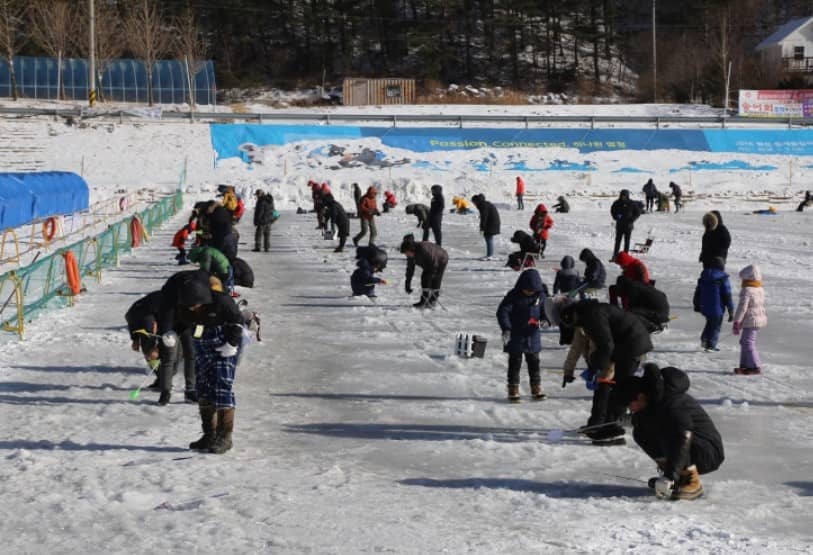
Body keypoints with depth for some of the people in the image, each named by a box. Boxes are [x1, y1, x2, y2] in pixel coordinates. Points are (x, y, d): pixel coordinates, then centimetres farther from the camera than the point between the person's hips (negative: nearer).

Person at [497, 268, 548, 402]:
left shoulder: (540, 296, -1)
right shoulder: (513, 296, -14)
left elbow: (544, 310, 12)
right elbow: (502, 312, -18)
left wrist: (546, 318, -12)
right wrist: (506, 328, -28)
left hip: (533, 336, 4)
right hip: (516, 336, -4)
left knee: (534, 362, 11)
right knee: (515, 363, 1)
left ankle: (536, 389, 21)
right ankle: (513, 390, 7)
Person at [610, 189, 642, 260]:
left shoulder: (631, 204, -6)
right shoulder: (617, 203, 0)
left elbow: (638, 212, 2)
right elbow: (612, 210, 16)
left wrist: (632, 220, -7)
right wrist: (615, 217, 0)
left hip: (628, 225, -2)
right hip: (619, 225, 2)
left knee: (627, 241, 2)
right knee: (618, 240, 2)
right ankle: (615, 256, 5)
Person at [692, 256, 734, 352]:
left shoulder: (703, 276, 4)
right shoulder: (723, 279, -13)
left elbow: (698, 292, 13)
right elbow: (727, 296, -12)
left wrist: (696, 305, 25)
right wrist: (731, 311, -6)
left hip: (704, 308, 5)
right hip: (717, 309, -5)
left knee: (710, 323, 26)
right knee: (716, 326, 9)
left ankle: (704, 340, 13)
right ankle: (710, 346, 9)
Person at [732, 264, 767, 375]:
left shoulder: (746, 291, -19)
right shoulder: (760, 290, 10)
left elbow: (742, 307, -20)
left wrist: (736, 322, -15)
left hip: (751, 321, -10)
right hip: (760, 318, 10)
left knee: (748, 343, -5)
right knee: (744, 342, 18)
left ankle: (755, 367, -6)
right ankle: (745, 364, 23)